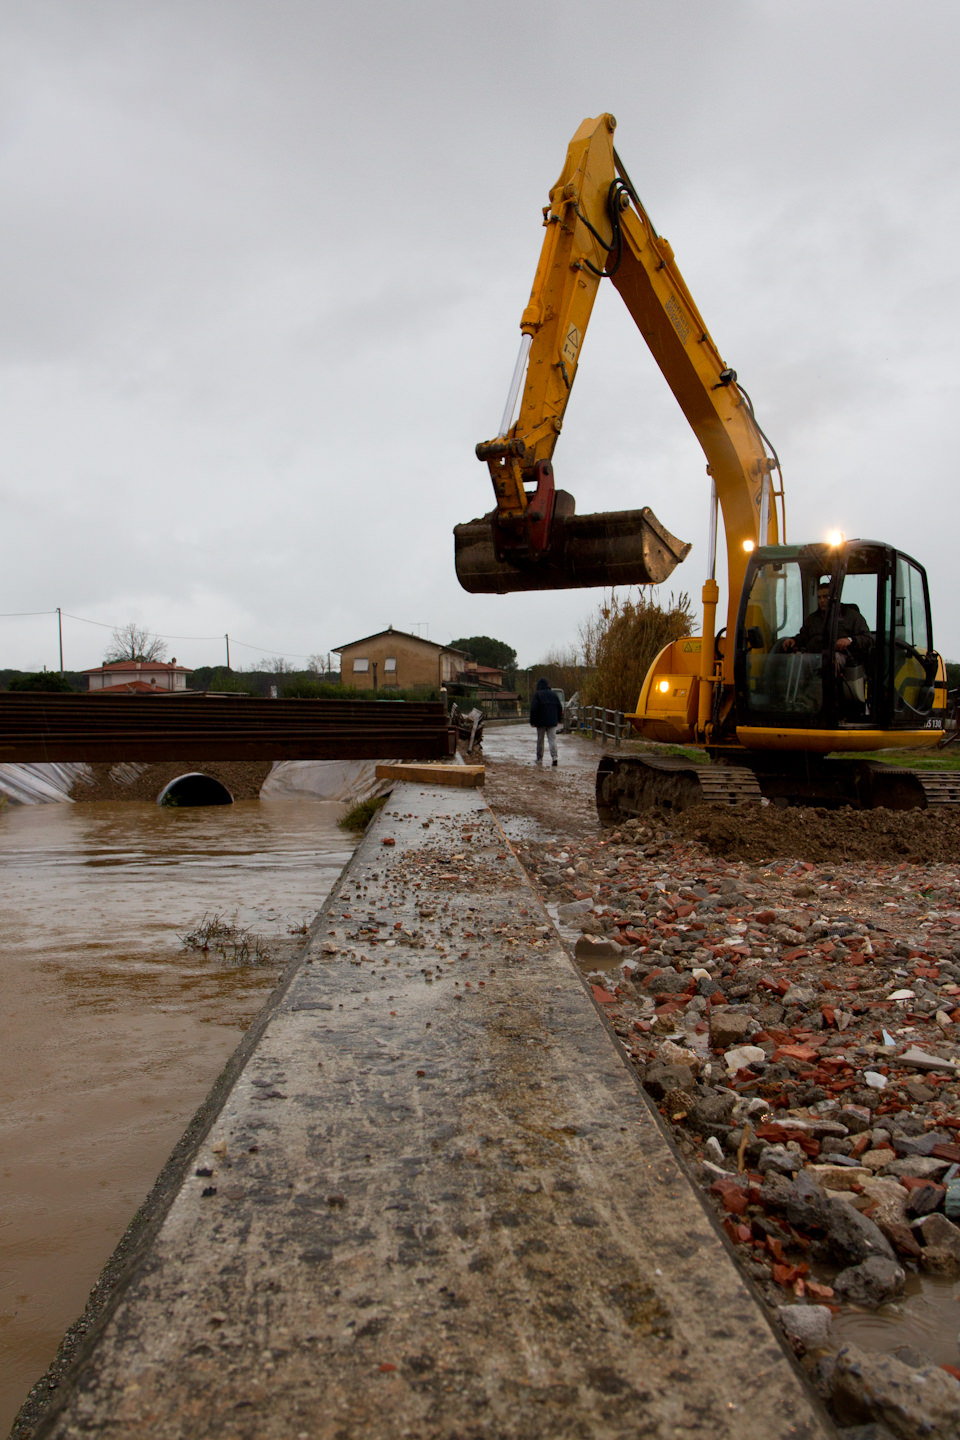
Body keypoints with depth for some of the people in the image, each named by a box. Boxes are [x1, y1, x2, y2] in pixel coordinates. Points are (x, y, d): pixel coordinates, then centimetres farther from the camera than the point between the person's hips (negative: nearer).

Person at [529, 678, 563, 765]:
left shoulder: (537, 694, -6)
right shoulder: (554, 694, 8)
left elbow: (533, 709, -12)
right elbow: (560, 708, 12)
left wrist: (532, 721, -7)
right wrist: (559, 719, 23)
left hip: (541, 722, -3)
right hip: (552, 722, 3)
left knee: (540, 740, 8)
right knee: (552, 739, 0)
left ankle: (539, 759, 14)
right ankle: (554, 757, -18)